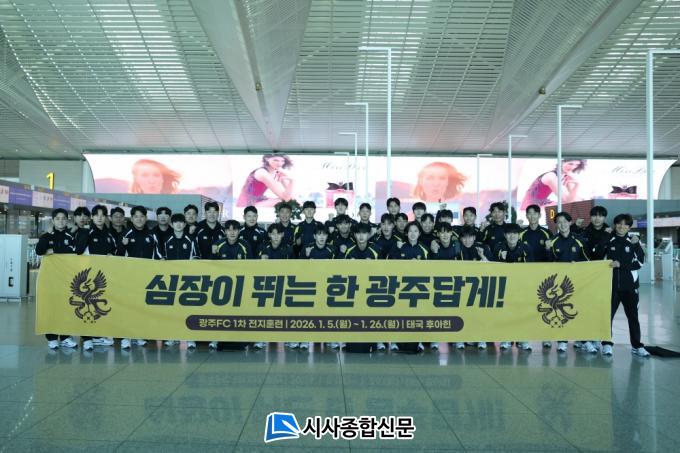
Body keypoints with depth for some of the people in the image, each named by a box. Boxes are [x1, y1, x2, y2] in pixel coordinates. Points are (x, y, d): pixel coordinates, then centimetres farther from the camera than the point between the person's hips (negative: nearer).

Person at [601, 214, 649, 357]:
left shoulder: (633, 241, 3)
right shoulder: (609, 240, 4)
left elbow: (639, 262, -4)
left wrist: (621, 264, -14)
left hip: (630, 285, 0)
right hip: (611, 284, 0)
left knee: (633, 315, 5)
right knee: (608, 314, -2)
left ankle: (637, 346, 13)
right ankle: (607, 344, 8)